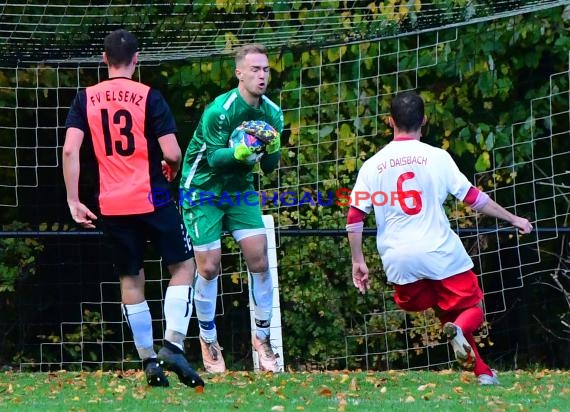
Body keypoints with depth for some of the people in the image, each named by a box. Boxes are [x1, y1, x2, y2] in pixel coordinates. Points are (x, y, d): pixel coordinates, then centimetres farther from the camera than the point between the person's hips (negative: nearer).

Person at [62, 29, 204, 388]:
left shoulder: (87, 98, 4)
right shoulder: (149, 96, -5)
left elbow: (70, 150, -5)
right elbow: (172, 153, -11)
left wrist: (73, 201, -1)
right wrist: (173, 169, 12)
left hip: (111, 205, 3)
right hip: (151, 198, -3)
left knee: (131, 279, 12)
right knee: (184, 266, 9)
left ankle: (149, 361, 11)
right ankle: (173, 344, -7)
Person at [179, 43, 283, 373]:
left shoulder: (272, 113, -4)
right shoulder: (219, 110, -23)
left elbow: (270, 167, 0)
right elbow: (213, 157, -25)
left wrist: (272, 150, -21)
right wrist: (238, 153, -43)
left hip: (240, 189, 5)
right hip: (203, 190, -5)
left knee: (259, 260, -6)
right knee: (209, 268, -3)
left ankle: (262, 336, 10)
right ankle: (208, 340, 17)